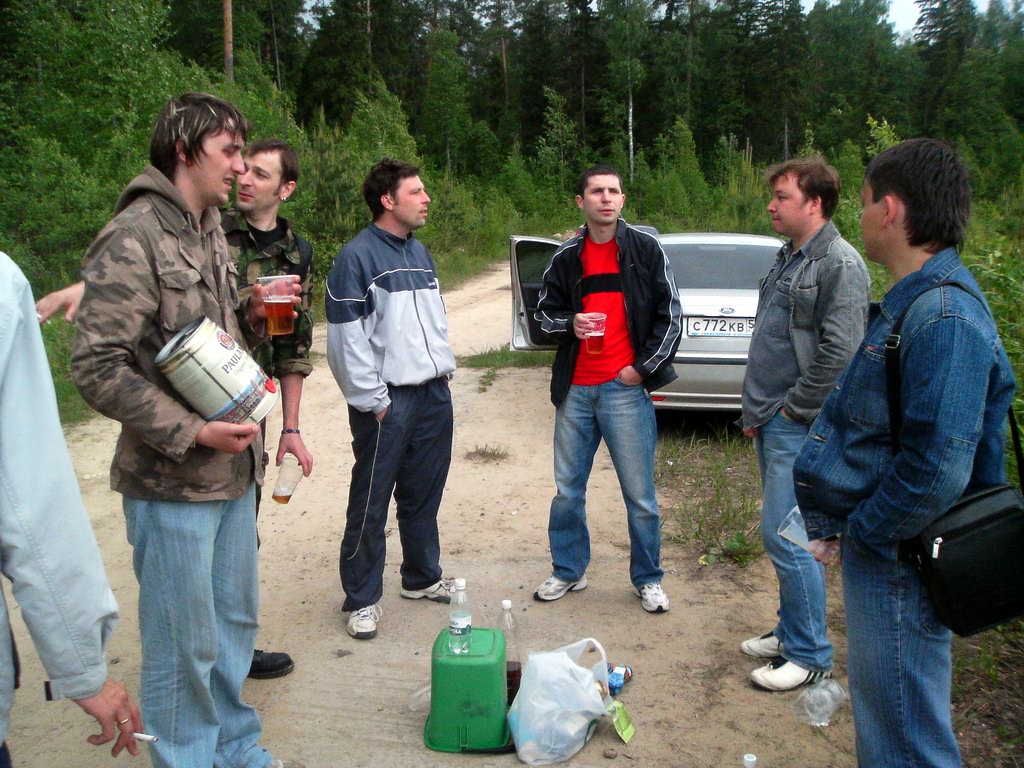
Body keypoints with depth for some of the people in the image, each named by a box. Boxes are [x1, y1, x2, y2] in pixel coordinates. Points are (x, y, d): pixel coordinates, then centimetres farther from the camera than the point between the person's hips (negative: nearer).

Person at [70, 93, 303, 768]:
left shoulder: (212, 233, 12)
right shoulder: (134, 237, -15)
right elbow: (97, 367, -19)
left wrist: (252, 316, 2)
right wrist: (192, 431, -21)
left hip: (234, 469, 8)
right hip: (172, 482, -8)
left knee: (235, 621, 20)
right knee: (185, 643, 6)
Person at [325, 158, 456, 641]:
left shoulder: (420, 252, 14)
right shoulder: (357, 256, -10)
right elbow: (346, 338, -14)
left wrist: (443, 368, 14)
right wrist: (373, 400, -15)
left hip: (433, 394, 7)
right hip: (388, 402, -7)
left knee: (424, 495, 17)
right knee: (371, 504, 1)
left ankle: (423, 578, 32)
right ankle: (362, 599, 13)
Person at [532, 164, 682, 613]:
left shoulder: (645, 249, 0)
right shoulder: (567, 257, 8)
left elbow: (670, 315, 0)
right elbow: (544, 311, 15)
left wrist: (643, 367, -5)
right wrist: (569, 323, -6)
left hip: (626, 388, -3)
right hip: (576, 390, 4)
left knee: (639, 493, 4)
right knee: (568, 489, 13)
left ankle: (647, 579, 21)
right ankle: (568, 571, 30)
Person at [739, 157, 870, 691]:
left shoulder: (840, 264, -15)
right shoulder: (789, 257, 15)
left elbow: (839, 355, -22)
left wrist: (790, 408, -14)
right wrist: (757, 408, 13)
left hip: (798, 428, -9)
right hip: (770, 425, 9)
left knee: (785, 536, -6)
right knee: (783, 533, 17)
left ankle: (809, 654, 10)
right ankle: (791, 631, 32)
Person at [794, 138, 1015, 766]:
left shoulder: (943, 317, -24)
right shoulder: (914, 302, 10)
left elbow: (937, 470, -29)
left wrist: (863, 533, -16)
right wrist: (842, 519, 15)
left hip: (896, 563, -10)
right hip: (878, 551, 10)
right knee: (883, 718, 25)